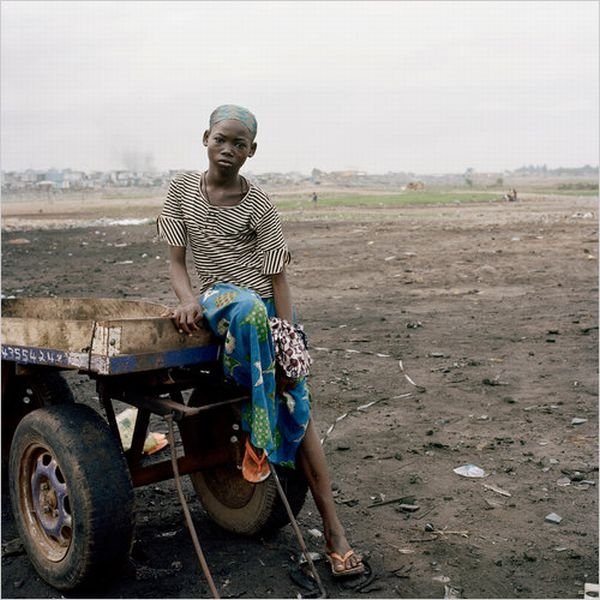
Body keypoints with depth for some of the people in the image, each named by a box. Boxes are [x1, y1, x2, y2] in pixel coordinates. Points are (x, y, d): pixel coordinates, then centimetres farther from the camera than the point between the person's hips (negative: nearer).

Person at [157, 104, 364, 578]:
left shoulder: (259, 205, -3)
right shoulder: (183, 189, 3)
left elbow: (278, 278, -5)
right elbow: (177, 259, 3)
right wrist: (188, 300, -18)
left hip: (269, 308, 0)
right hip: (218, 300, 0)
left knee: (299, 411, -6)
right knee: (249, 308, -38)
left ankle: (334, 529, 0)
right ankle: (259, 432, -25)